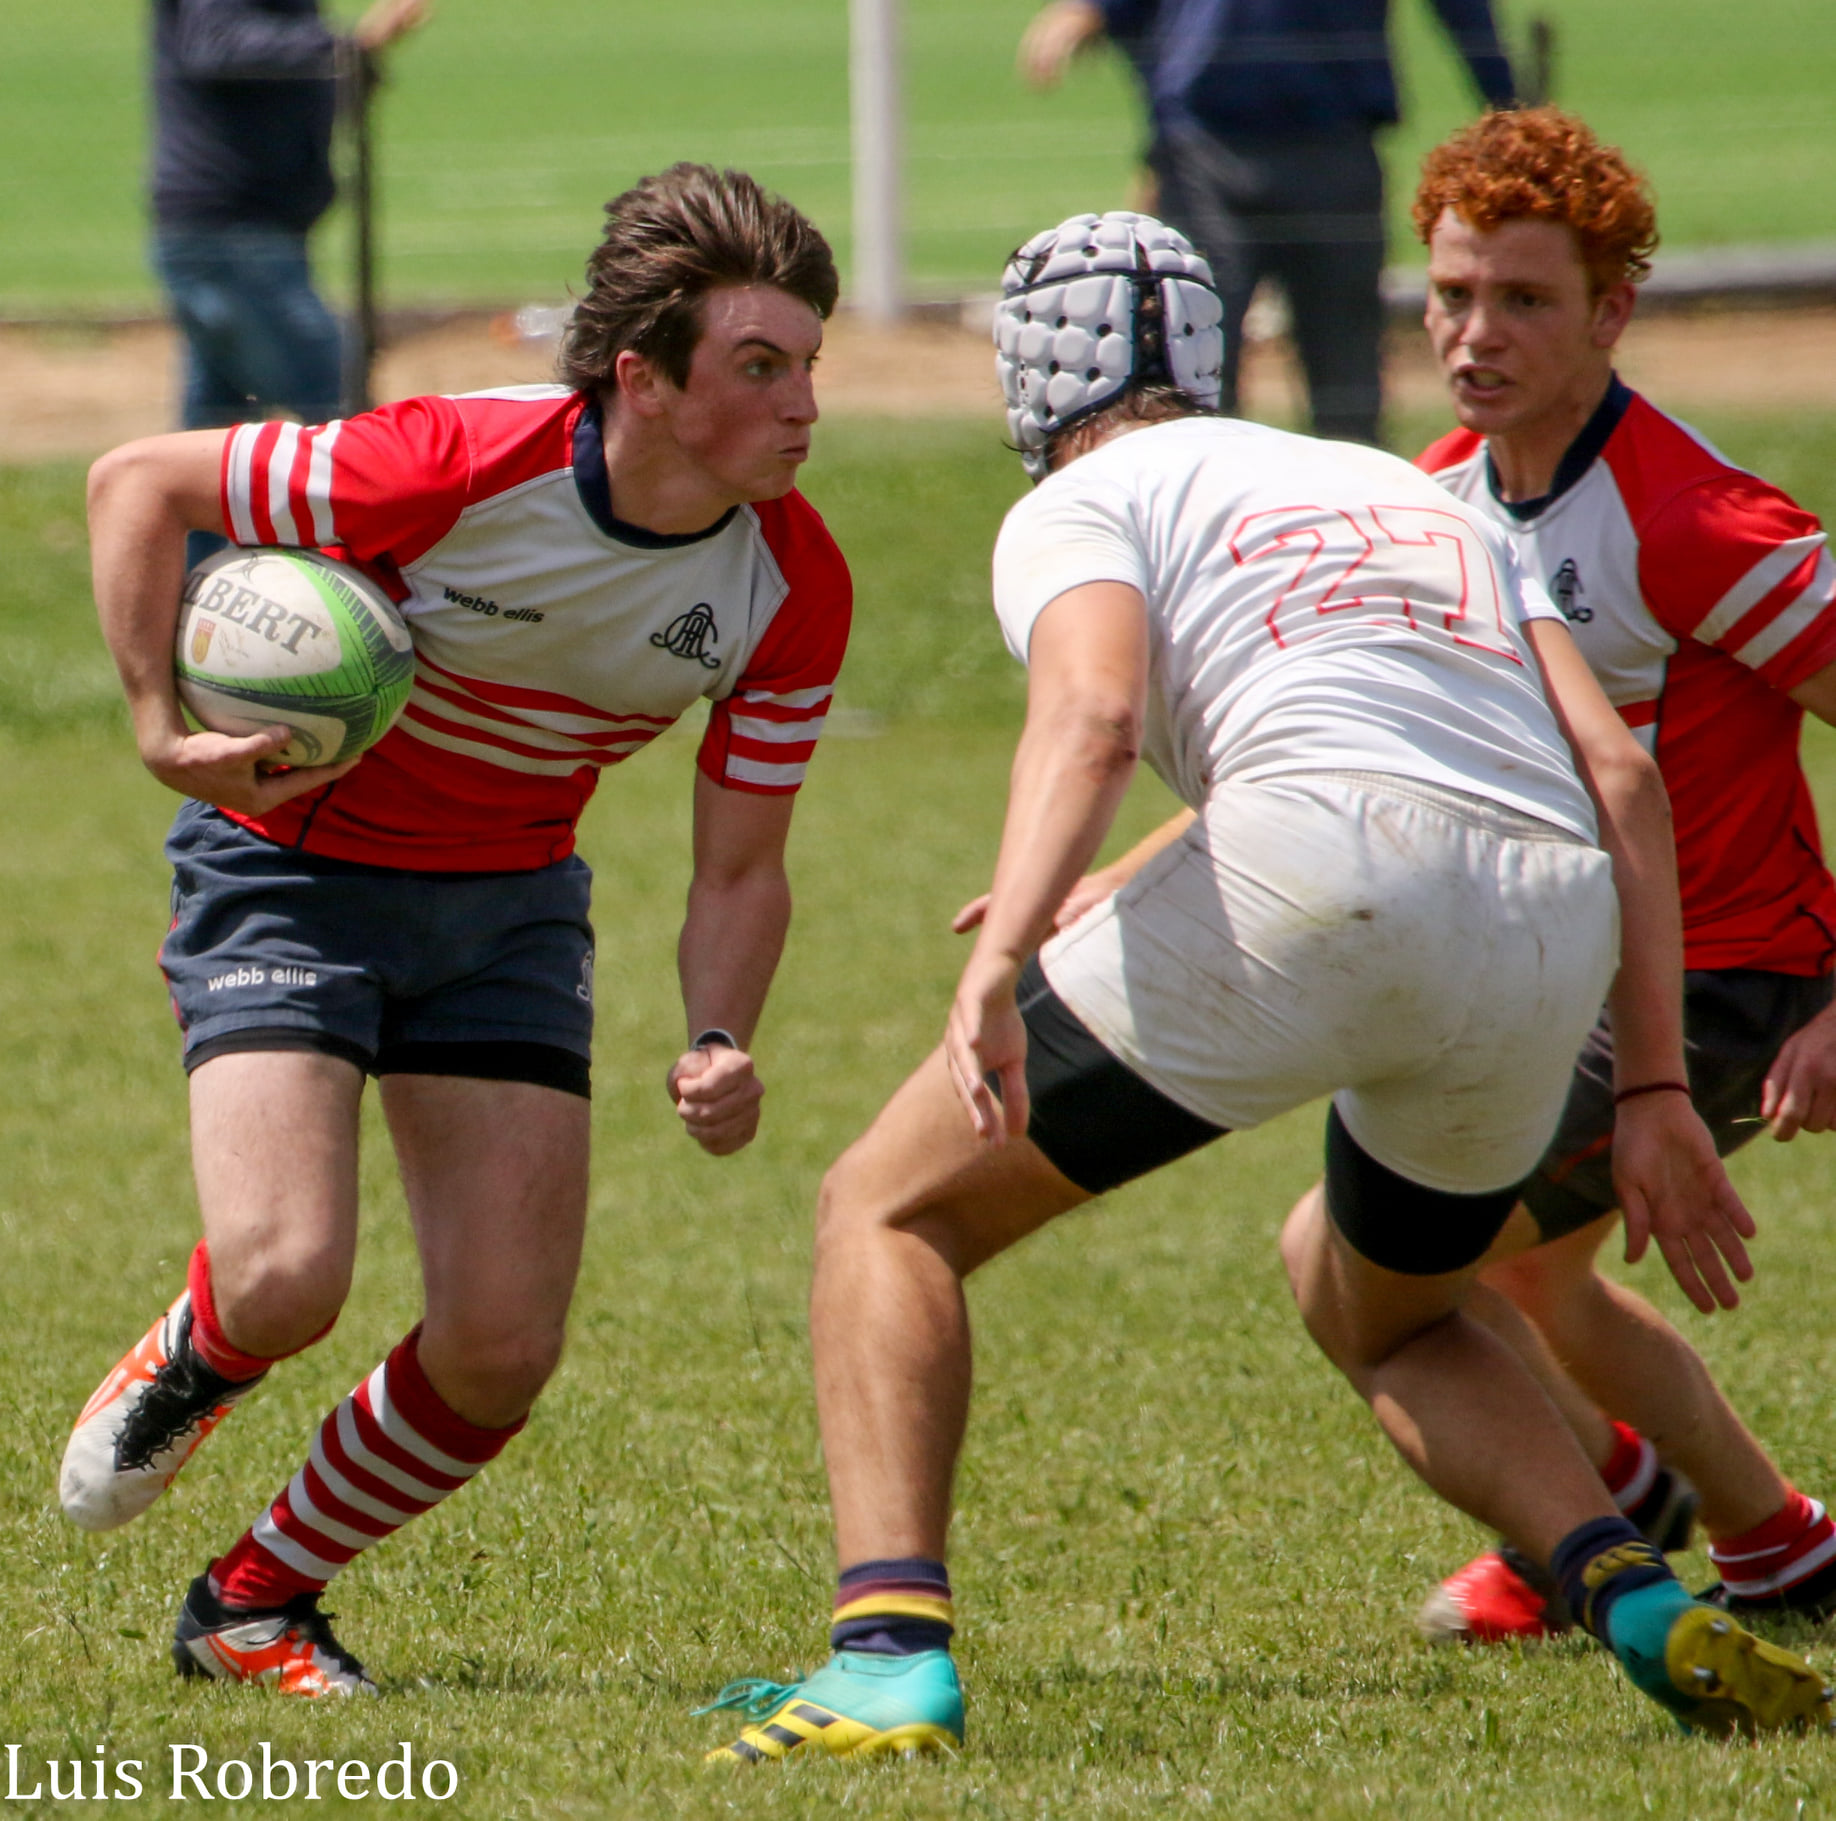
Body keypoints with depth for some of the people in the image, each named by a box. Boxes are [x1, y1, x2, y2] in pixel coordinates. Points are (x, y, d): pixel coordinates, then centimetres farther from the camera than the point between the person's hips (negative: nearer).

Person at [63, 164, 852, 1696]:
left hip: (511, 901, 4)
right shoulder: (460, 468, -29)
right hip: (292, 866, -4)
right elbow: (138, 483, -16)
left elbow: (740, 870, -5)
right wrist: (165, 727, -21)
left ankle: (259, 1600, 19)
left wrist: (719, 1046, -23)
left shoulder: (794, 583, -15)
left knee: (502, 1351, -7)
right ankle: (193, 1358, 17)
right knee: (288, 1282, -22)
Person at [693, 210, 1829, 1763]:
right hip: (1560, 923, 6)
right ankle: (1648, 1613, 11)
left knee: (892, 1212, 11)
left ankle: (893, 1656, -8)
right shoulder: (1425, 496, 34)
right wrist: (1653, 1088, 21)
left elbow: (1095, 710, -7)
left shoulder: (1078, 511, 17)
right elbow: (1621, 773, 22)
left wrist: (999, 959, -21)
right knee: (1384, 1314, 34)